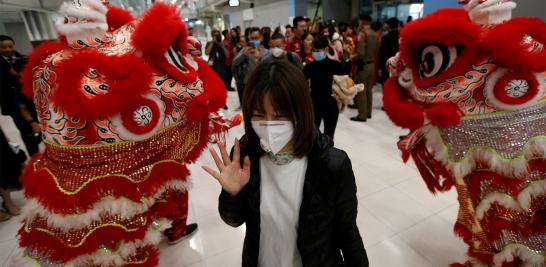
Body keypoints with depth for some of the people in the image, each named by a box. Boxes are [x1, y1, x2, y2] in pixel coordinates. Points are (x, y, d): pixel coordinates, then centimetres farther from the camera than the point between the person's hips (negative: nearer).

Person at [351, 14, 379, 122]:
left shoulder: (362, 34, -16)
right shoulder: (375, 34, 8)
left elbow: (360, 53, -23)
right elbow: (377, 51, 11)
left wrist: (352, 58, -7)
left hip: (362, 65, -8)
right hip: (371, 64, 8)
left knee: (361, 90, -2)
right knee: (369, 89, 15)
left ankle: (362, 115, 2)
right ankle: (368, 112, 24)